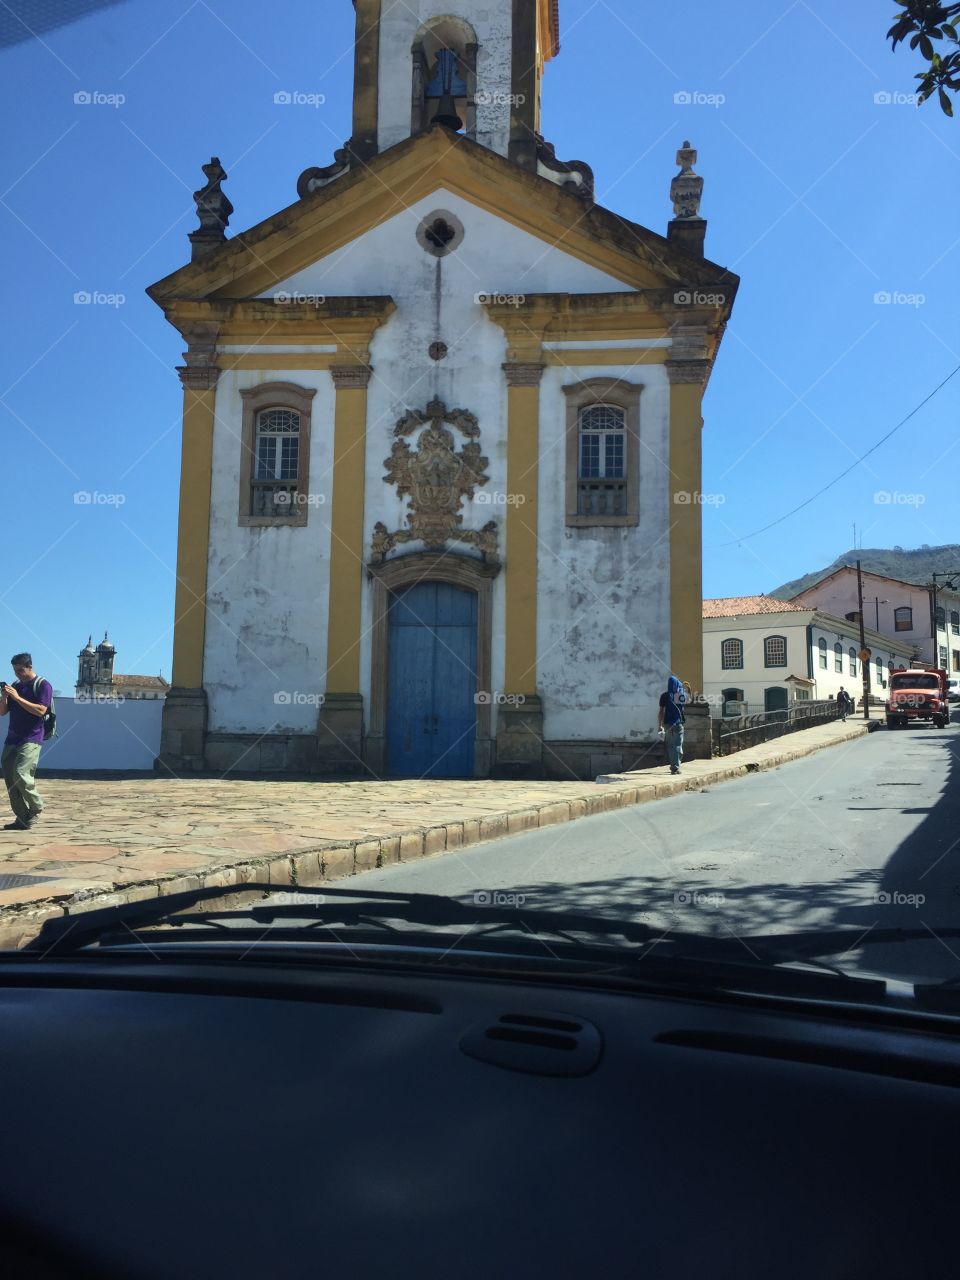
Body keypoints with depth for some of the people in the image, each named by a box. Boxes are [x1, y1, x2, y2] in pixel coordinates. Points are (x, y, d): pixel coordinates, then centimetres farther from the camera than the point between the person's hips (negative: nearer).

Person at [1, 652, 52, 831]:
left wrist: (17, 698, -18)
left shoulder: (43, 685, -4)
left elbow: (40, 710, -17)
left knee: (21, 773, -20)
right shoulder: (15, 686, 15)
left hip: (31, 739, -7)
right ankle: (22, 818, 7)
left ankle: (36, 807, 1)